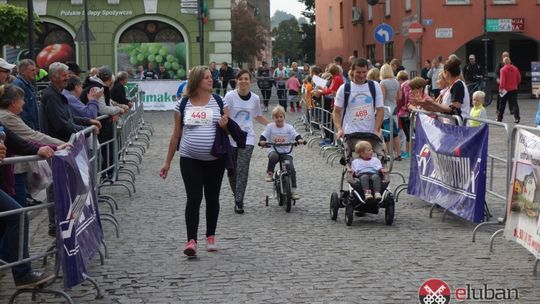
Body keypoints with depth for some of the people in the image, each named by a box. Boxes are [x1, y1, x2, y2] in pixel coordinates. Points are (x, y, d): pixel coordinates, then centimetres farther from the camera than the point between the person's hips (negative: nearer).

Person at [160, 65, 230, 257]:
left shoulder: (219, 102, 1)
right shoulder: (183, 105, 1)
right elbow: (176, 134, 6)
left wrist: (225, 125, -17)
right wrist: (167, 162, 5)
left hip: (215, 159, 1)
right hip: (190, 160, -1)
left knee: (212, 198, 10)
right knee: (194, 199, -9)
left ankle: (211, 237, 24)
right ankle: (191, 241, -11)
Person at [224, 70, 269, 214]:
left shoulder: (255, 98, 3)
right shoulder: (230, 96, -6)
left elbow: (258, 116, 20)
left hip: (247, 138, 1)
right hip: (230, 138, -1)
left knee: (242, 170, -10)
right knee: (231, 171, 6)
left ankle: (239, 202, -8)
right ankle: (237, 196, 29)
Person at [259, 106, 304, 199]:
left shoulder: (289, 127, 4)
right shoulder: (270, 127, 3)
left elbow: (295, 135, -7)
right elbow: (264, 135, -7)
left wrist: (299, 139, -29)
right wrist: (262, 141, -29)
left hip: (286, 152, 1)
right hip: (273, 150, -1)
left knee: (291, 169, -16)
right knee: (273, 157, -38)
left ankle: (293, 189, -7)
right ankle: (269, 173, -12)